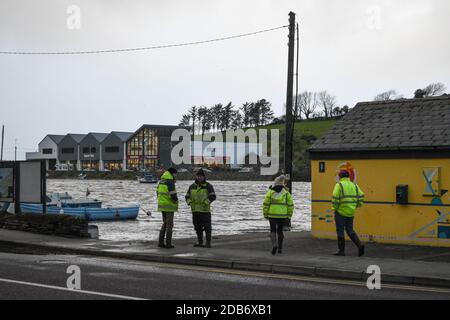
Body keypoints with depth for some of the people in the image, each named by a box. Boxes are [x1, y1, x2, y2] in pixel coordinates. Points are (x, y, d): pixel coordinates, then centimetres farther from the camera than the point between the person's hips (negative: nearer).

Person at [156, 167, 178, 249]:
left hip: (162, 205, 8)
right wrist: (176, 200, -2)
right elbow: (173, 195, -23)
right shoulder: (170, 183, -18)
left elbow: (158, 193, 16)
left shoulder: (161, 181, 10)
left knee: (165, 224, 16)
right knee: (169, 225, -1)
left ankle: (161, 242, 13)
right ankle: (168, 244, 0)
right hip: (169, 206, -8)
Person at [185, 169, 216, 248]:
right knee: (197, 227, 9)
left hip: (205, 210, -5)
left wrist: (206, 203, -25)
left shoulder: (208, 186, -5)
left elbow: (213, 196, -13)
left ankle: (208, 243, -3)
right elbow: (187, 196, 13)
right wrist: (190, 202, -8)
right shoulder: (192, 186, 9)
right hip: (195, 210, 5)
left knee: (207, 227, -5)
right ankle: (200, 242, 19)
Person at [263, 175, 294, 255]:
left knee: (273, 230, 7)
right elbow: (290, 205, -1)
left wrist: (265, 214, 6)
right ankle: (280, 248, 18)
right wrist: (289, 216, 7)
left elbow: (265, 204, -4)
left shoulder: (270, 192, -3)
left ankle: (274, 244, -17)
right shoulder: (287, 193, 0)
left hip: (272, 215, -1)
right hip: (283, 216, 2)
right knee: (280, 231, 14)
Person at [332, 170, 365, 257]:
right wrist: (356, 205, 12)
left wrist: (335, 207, -4)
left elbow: (335, 198, -17)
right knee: (350, 230, 15)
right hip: (351, 212, 6)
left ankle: (342, 250, 7)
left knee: (340, 231, 4)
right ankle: (360, 245, -2)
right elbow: (361, 196, 3)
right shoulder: (354, 185, 9)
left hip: (340, 211, -6)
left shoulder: (339, 185, -8)